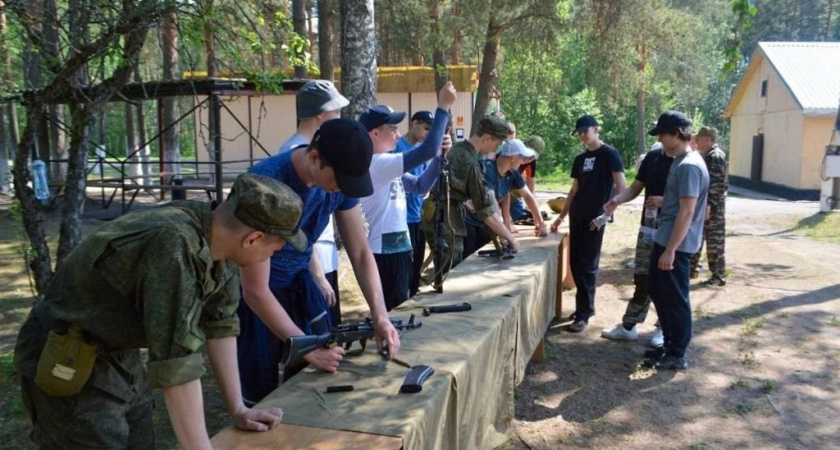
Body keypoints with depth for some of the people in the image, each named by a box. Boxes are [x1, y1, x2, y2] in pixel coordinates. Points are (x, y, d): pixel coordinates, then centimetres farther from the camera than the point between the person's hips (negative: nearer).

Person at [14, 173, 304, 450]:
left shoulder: (217, 237, -9)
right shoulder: (176, 247, -35)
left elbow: (220, 322, 0)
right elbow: (177, 363, -35)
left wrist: (238, 409, 1)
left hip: (119, 354, 8)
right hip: (66, 363, -8)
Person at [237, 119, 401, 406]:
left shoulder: (340, 178, -14)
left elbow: (360, 253, -5)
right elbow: (256, 292, -28)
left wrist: (380, 316, -17)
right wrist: (308, 349, -25)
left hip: (298, 281, 5)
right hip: (257, 293, -5)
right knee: (262, 396, 0)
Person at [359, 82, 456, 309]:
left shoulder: (387, 165, 10)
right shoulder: (375, 163, -19)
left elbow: (420, 186, 15)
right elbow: (426, 150, -26)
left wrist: (440, 155, 3)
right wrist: (443, 107, -19)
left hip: (396, 247, 10)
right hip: (384, 251, -10)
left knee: (395, 309, 19)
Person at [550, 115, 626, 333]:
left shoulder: (609, 154, -5)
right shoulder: (580, 159, 15)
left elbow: (621, 187, -11)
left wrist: (605, 213, -18)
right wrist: (561, 217, 16)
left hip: (595, 217, -7)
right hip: (577, 216, 7)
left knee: (587, 265, -5)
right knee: (575, 263, 8)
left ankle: (584, 313, 1)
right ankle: (586, 305, 22)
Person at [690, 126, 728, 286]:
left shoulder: (716, 156, -15)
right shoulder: (706, 156, 15)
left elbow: (717, 184, -22)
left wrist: (709, 205, -27)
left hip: (712, 207, -10)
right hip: (702, 204, 10)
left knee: (714, 242, -3)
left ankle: (719, 276, 6)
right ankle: (692, 269, 26)